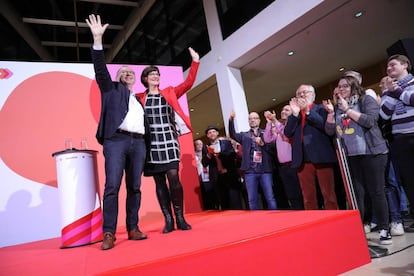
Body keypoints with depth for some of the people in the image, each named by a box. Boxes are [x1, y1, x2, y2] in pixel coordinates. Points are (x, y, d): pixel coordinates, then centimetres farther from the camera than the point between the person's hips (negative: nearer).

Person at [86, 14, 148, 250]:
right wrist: (98, 40, -8)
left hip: (138, 143, 5)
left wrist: (146, 147, 9)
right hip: (116, 140, -4)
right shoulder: (112, 89, 16)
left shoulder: (139, 100, 26)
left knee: (135, 187, 2)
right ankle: (109, 233, -8)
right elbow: (101, 70, 0)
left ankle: (133, 228, 7)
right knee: (112, 186, -12)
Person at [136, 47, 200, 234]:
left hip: (169, 141, 0)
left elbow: (188, 83, 3)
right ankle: (168, 220, 8)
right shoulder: (140, 98, 11)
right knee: (159, 182, 2)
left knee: (173, 178, -9)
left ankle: (180, 218, 2)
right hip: (151, 143, 1)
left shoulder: (169, 93, 11)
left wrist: (195, 62, -4)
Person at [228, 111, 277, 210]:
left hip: (265, 169, -1)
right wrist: (231, 120, -16)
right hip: (250, 171, 1)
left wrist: (262, 143, -15)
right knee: (252, 200, 3)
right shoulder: (244, 135, 16)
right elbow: (233, 135, -3)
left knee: (270, 198, -2)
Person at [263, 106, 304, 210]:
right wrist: (269, 122, -2)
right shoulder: (278, 127, 15)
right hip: (283, 166, 6)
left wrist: (274, 121, -24)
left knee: (300, 194, -1)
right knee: (291, 195, 11)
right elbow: (268, 139, 5)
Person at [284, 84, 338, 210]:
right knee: (308, 197, 6)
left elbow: (326, 126, -9)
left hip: (321, 158, -3)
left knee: (329, 194, -1)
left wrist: (308, 111, -13)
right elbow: (288, 133, 3)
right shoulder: (293, 115, 18)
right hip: (303, 160, 3)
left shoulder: (321, 109, 8)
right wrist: (295, 113, -6)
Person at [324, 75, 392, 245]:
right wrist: (331, 112, -3)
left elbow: (369, 121, -15)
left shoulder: (366, 100, 1)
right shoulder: (339, 108, 15)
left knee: (376, 191, -1)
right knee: (357, 194, 5)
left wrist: (348, 109, -12)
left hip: (372, 153, -4)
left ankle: (384, 230, 10)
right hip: (350, 156, 4)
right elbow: (330, 131, 9)